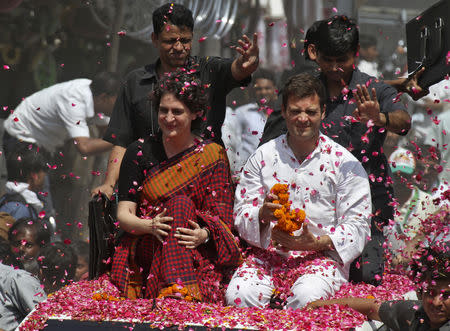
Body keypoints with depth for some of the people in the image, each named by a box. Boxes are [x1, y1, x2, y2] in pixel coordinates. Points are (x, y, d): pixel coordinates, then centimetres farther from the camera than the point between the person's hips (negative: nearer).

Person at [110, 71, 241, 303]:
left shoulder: (213, 155, 8)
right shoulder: (140, 152, 8)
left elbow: (221, 218, 1)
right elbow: (124, 214, 2)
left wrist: (204, 235, -22)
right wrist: (151, 226, -21)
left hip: (197, 253, 0)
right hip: (146, 250, 0)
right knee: (180, 203, -27)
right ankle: (179, 290, -48)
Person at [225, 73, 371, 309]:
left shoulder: (344, 163, 5)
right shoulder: (262, 157, 12)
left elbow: (357, 227, 1)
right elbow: (241, 216, 10)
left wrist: (316, 242, -16)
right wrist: (263, 214, -15)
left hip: (322, 255, -2)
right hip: (268, 253, 2)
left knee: (307, 296, -36)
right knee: (239, 294, -30)